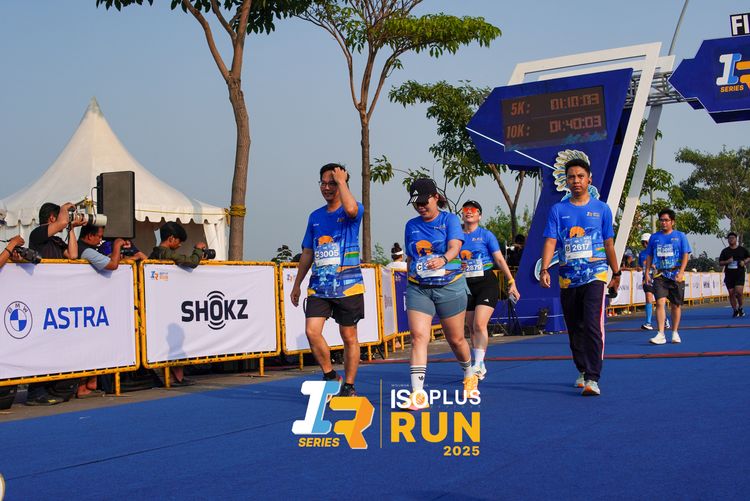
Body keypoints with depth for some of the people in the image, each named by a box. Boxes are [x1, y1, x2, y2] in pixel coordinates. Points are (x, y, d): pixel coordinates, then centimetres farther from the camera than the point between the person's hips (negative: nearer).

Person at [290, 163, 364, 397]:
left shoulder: (353, 211, -1)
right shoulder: (315, 216, 14)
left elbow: (351, 208, -29)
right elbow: (307, 253, 19)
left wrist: (341, 180, -14)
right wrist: (297, 284, 19)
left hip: (348, 286, -4)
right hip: (318, 287, 4)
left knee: (349, 337, 4)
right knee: (312, 331, -10)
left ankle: (348, 386, 16)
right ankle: (330, 376, 8)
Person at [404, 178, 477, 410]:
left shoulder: (449, 219, -2)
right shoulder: (411, 225, 10)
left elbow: (455, 247, -19)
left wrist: (443, 259, -39)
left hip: (449, 286, -2)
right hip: (418, 288, 2)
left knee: (456, 339, 10)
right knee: (418, 337, -15)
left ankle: (469, 374, 40)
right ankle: (417, 393, -19)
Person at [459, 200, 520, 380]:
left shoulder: (486, 235, -2)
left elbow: (500, 260, -2)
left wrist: (511, 282, -5)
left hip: (487, 284, -4)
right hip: (466, 286, 4)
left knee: (479, 325, -18)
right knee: (472, 329, 8)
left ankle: (478, 365, -19)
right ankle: (480, 368, 17)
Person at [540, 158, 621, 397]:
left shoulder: (601, 209, 6)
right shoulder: (558, 210, 6)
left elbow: (608, 243, 13)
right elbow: (550, 241, -3)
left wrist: (616, 273, 17)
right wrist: (544, 269, -17)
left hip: (595, 276, -2)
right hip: (567, 278, 2)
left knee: (593, 326, -16)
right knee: (575, 329, 11)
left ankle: (592, 379, -17)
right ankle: (582, 371, 29)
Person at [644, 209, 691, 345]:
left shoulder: (680, 236, 3)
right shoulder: (654, 237, 10)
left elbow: (685, 255, -1)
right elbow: (649, 256, 14)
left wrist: (681, 272, -13)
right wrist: (647, 273, 5)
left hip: (676, 275, -1)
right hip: (660, 274, 1)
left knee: (676, 304, 7)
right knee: (660, 302, -14)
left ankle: (675, 333, 20)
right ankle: (661, 335, -18)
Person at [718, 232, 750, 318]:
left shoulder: (742, 249, 7)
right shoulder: (725, 251, 8)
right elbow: (720, 263, 8)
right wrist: (727, 262, -12)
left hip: (740, 274, -2)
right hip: (729, 275, 2)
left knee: (738, 292, -16)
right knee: (731, 293, 2)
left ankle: (740, 307, 7)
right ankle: (735, 310, 13)